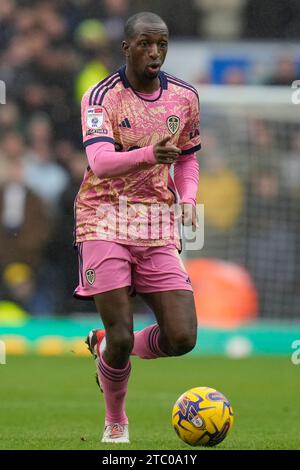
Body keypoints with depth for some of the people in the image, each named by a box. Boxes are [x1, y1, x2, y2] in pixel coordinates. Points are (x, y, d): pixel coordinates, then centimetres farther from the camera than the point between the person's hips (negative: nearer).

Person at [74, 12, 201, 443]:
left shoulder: (185, 98, 6)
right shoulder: (102, 97, -9)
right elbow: (100, 164, -24)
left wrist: (188, 199, 0)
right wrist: (148, 155, -43)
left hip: (158, 225, 4)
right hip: (105, 219, -4)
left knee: (182, 338, -8)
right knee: (121, 337, -10)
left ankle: (106, 348, 24)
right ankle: (115, 424, 18)